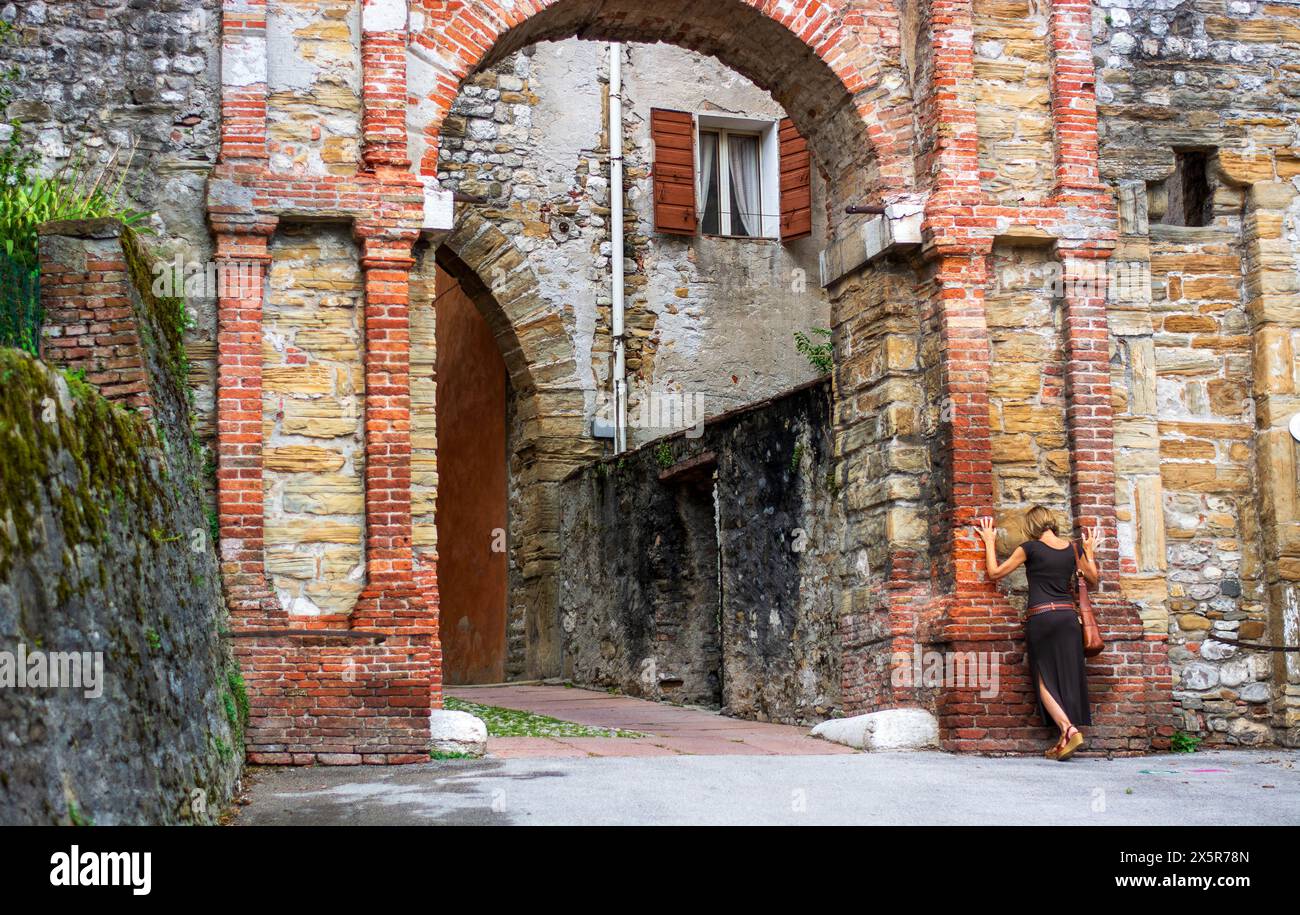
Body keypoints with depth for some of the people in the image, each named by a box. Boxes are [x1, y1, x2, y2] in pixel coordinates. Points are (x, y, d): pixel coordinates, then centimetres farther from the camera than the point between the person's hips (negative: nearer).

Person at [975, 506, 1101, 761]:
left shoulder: (1030, 548, -3)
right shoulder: (1073, 549, 8)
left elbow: (995, 572, 4)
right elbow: (1094, 579, 22)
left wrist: (989, 542, 15)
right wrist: (1090, 551, 36)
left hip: (1040, 617, -4)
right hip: (1068, 616, 4)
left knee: (1044, 678, 1)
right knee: (1068, 677, 8)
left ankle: (1068, 729, -18)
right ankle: (1066, 739, 9)